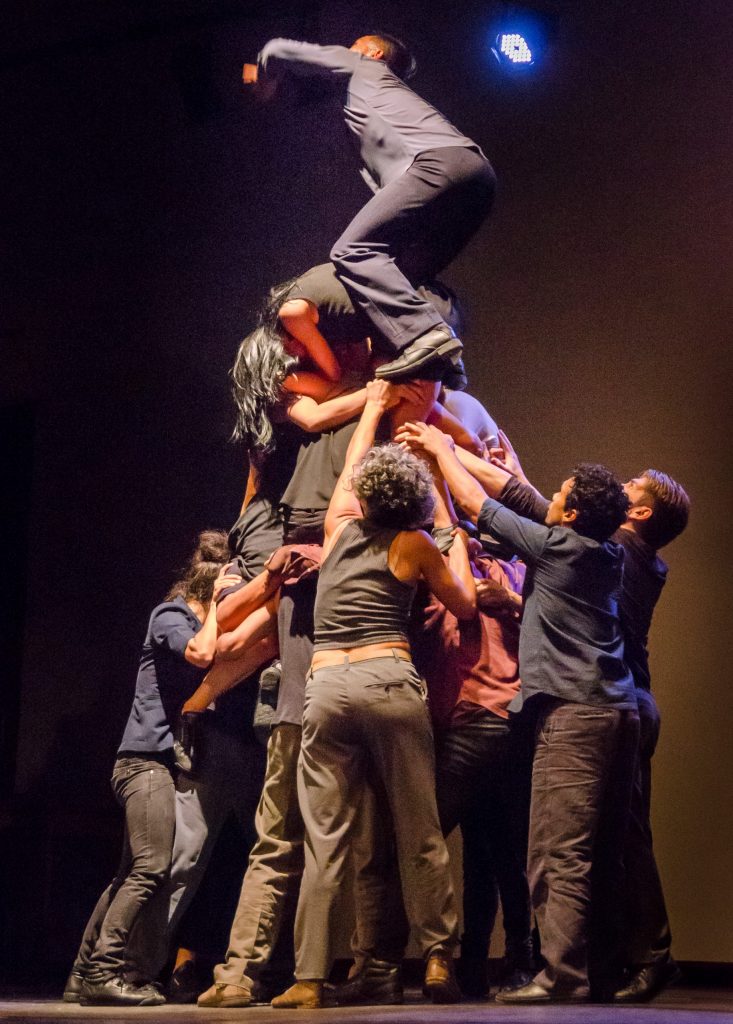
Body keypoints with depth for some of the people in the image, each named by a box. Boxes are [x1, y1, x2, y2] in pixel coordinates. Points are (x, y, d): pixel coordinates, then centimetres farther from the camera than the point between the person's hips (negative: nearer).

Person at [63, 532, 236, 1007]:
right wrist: (216, 601, -6)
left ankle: (85, 975, 10)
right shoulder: (170, 616, -2)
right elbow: (201, 653, -20)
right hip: (148, 757, -10)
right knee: (151, 867, -18)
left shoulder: (202, 622, 23)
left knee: (132, 874, 8)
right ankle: (104, 972, -21)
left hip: (166, 760, 10)